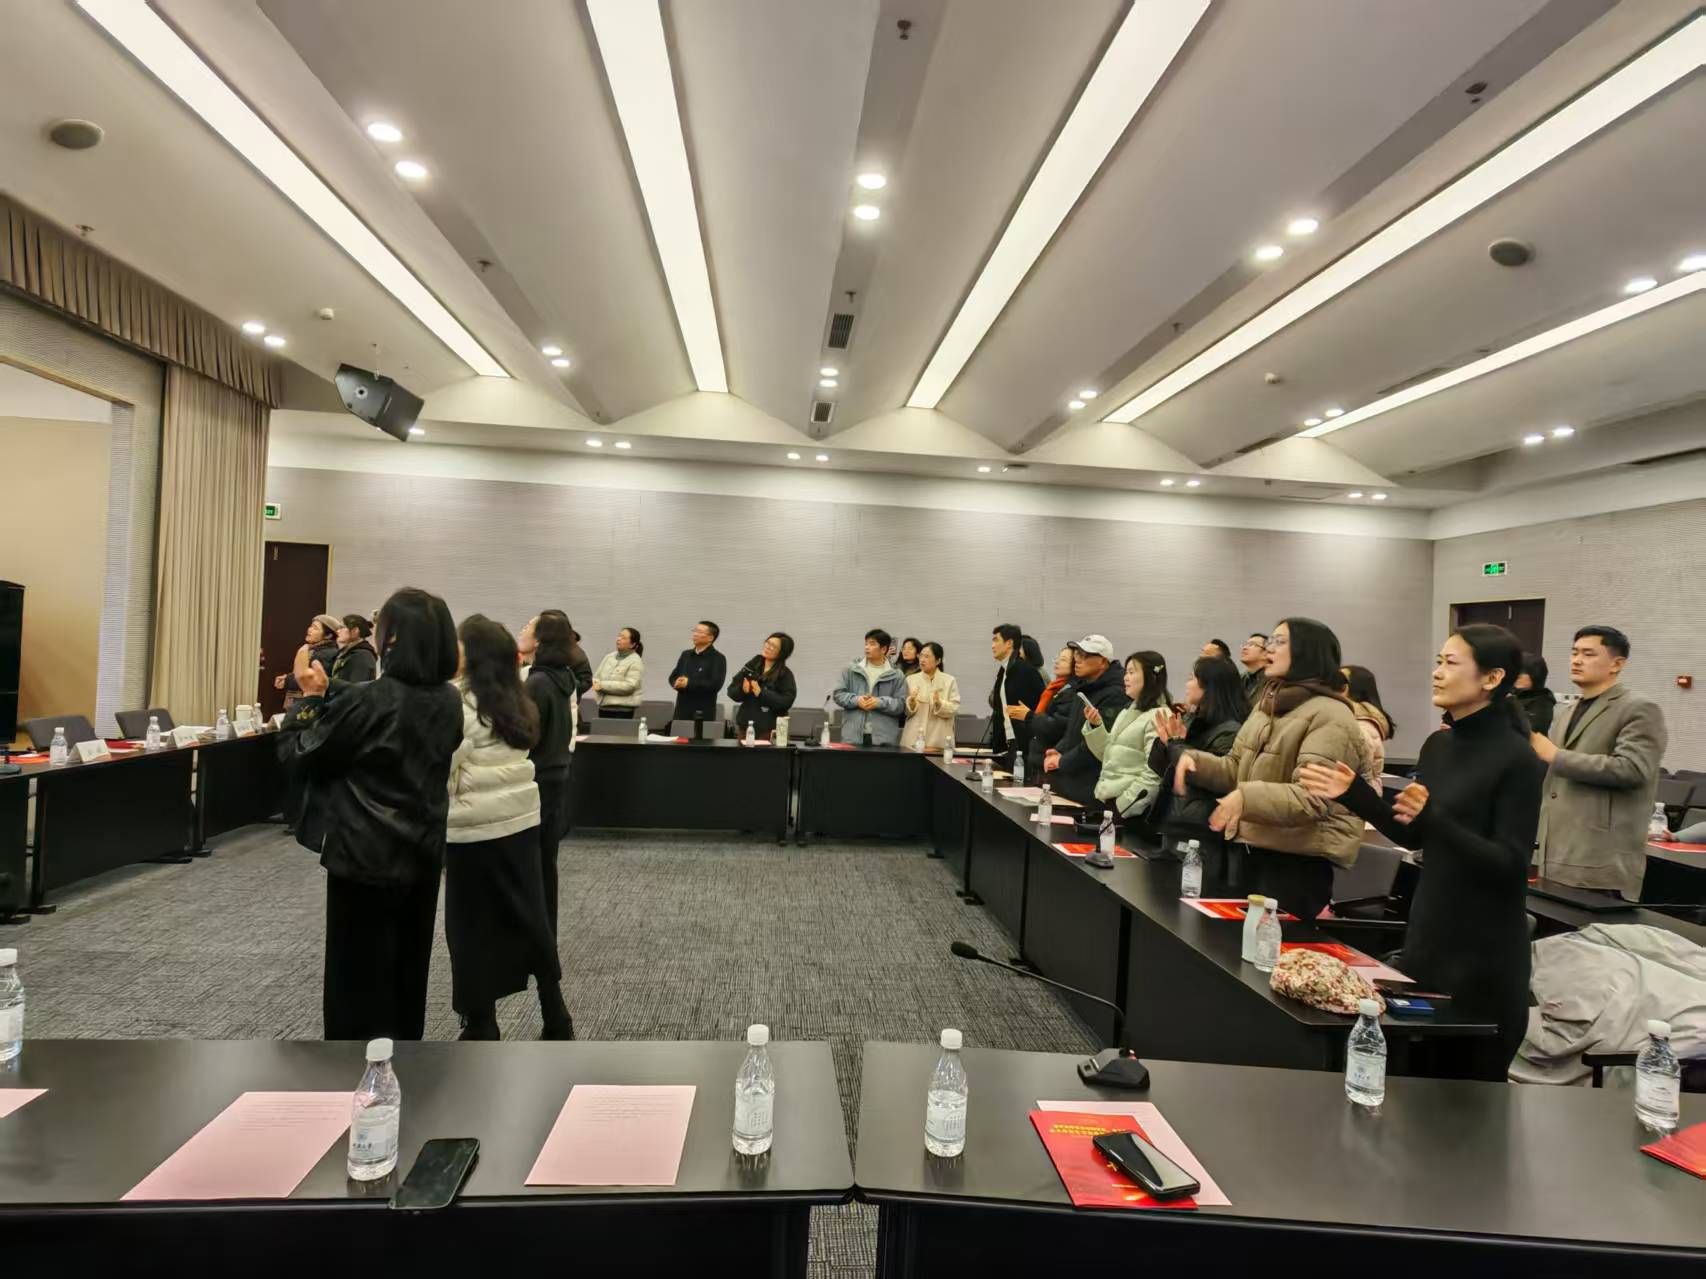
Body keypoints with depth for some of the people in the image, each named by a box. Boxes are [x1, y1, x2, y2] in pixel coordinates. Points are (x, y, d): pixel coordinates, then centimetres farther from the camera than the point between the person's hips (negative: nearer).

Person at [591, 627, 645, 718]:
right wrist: (596, 683, -12)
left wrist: (603, 685, -16)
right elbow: (596, 676, 14)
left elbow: (629, 686, -15)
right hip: (603, 706, 6)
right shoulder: (609, 656, 13)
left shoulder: (635, 662, -5)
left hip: (623, 708, -6)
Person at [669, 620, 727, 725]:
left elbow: (715, 684, -16)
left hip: (703, 713, -5)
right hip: (682, 709, 6)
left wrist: (689, 683, -17)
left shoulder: (718, 658, -4)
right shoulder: (686, 654, 16)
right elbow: (672, 677, 16)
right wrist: (677, 683, -8)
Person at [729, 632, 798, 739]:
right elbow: (731, 691, 7)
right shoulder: (751, 665, 8)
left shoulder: (785, 674, -3)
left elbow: (786, 701, -14)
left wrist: (761, 693, -21)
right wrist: (742, 690, -14)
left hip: (770, 729, -4)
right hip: (745, 726, 4)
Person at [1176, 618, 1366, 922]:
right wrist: (1195, 761, -5)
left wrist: (1247, 798, -38)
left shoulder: (1330, 716, -15)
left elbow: (1312, 798, -26)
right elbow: (1236, 769, 14)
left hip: (1299, 859, -8)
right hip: (1253, 848, 9)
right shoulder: (1267, 704, 14)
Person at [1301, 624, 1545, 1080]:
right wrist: (1353, 792, 2)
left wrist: (1433, 819, -33)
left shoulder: (1517, 760, -16)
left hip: (1485, 955, -7)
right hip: (1426, 934, 7)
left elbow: (1510, 864, -20)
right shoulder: (1438, 745, 5)